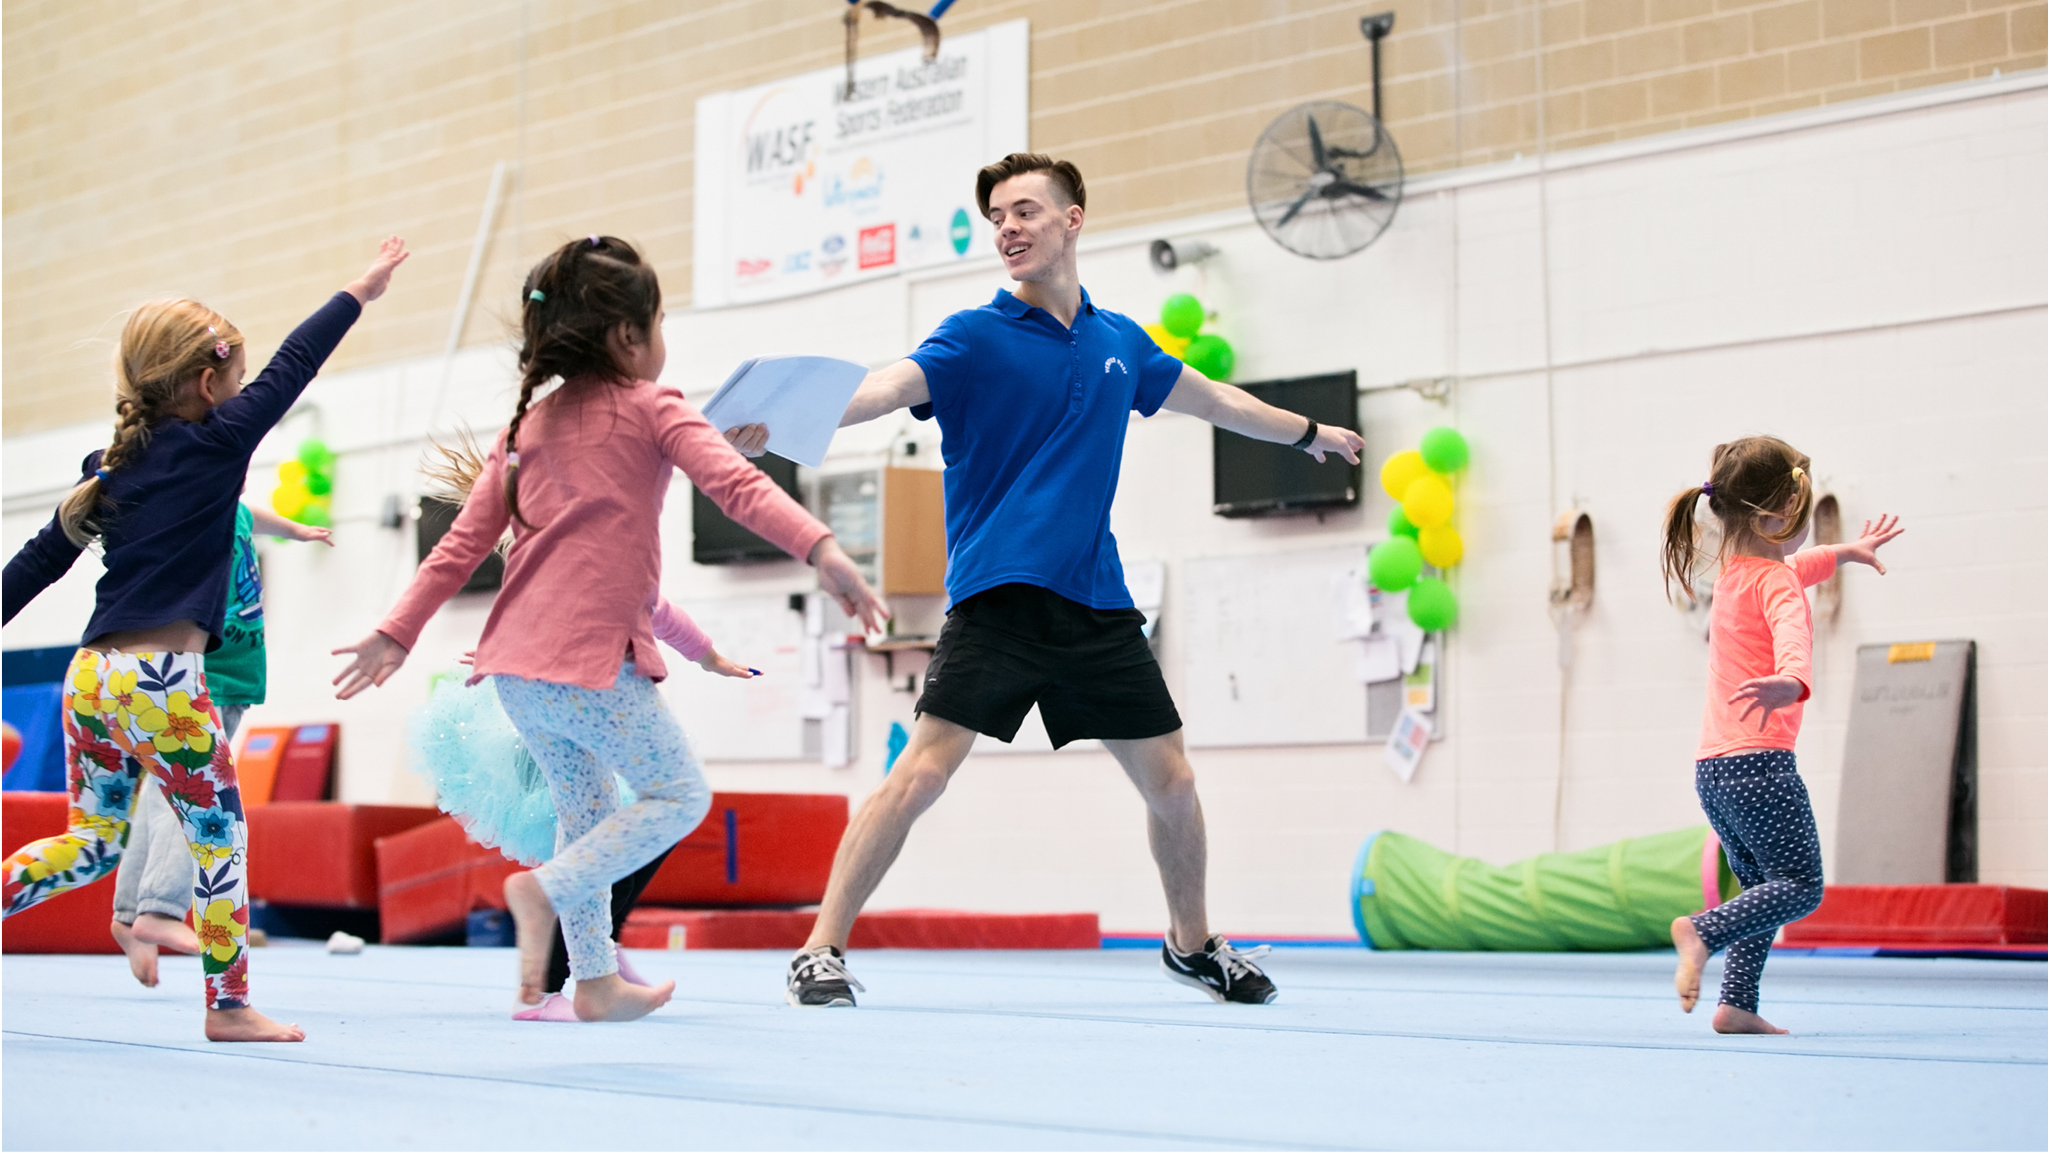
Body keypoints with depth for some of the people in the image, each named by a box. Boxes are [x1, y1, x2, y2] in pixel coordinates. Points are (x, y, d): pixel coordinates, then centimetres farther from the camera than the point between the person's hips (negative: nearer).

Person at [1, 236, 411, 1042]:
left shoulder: (113, 467, 13)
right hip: (161, 679, -7)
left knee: (94, 842, 19)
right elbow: (290, 369, 1)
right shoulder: (214, 447, -6)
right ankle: (229, 1005, 12)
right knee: (220, 837, 7)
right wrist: (360, 292, 11)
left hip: (90, 675, 7)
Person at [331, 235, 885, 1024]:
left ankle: (597, 982, 22)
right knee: (678, 795, 6)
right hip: (592, 661, -7)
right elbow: (736, 485, -16)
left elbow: (463, 543, 15)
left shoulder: (525, 426, 18)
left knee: (588, 814, 20)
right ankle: (545, 889, -10)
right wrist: (821, 549, -26)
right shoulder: (650, 410, 0)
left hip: (516, 665, 7)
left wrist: (398, 633, 18)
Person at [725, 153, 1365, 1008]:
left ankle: (1191, 944, 31)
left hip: (1095, 600, 5)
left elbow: (1212, 398, 31)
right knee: (922, 773, -16)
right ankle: (820, 953, -8)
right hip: (997, 594, -4)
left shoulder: (1119, 343, 13)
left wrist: (1309, 432, 44)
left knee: (1170, 782, 8)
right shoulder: (975, 337, -2)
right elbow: (888, 385, -20)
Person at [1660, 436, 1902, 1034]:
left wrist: (1845, 551, 52)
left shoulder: (1733, 574, 18)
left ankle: (1737, 1005, 6)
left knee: (1764, 886, 14)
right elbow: (1791, 632, -33)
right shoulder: (1773, 582, -9)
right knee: (1801, 886, -7)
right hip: (1759, 761, -9)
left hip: (1714, 767, 9)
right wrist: (1792, 681, -52)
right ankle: (1700, 931, -24)